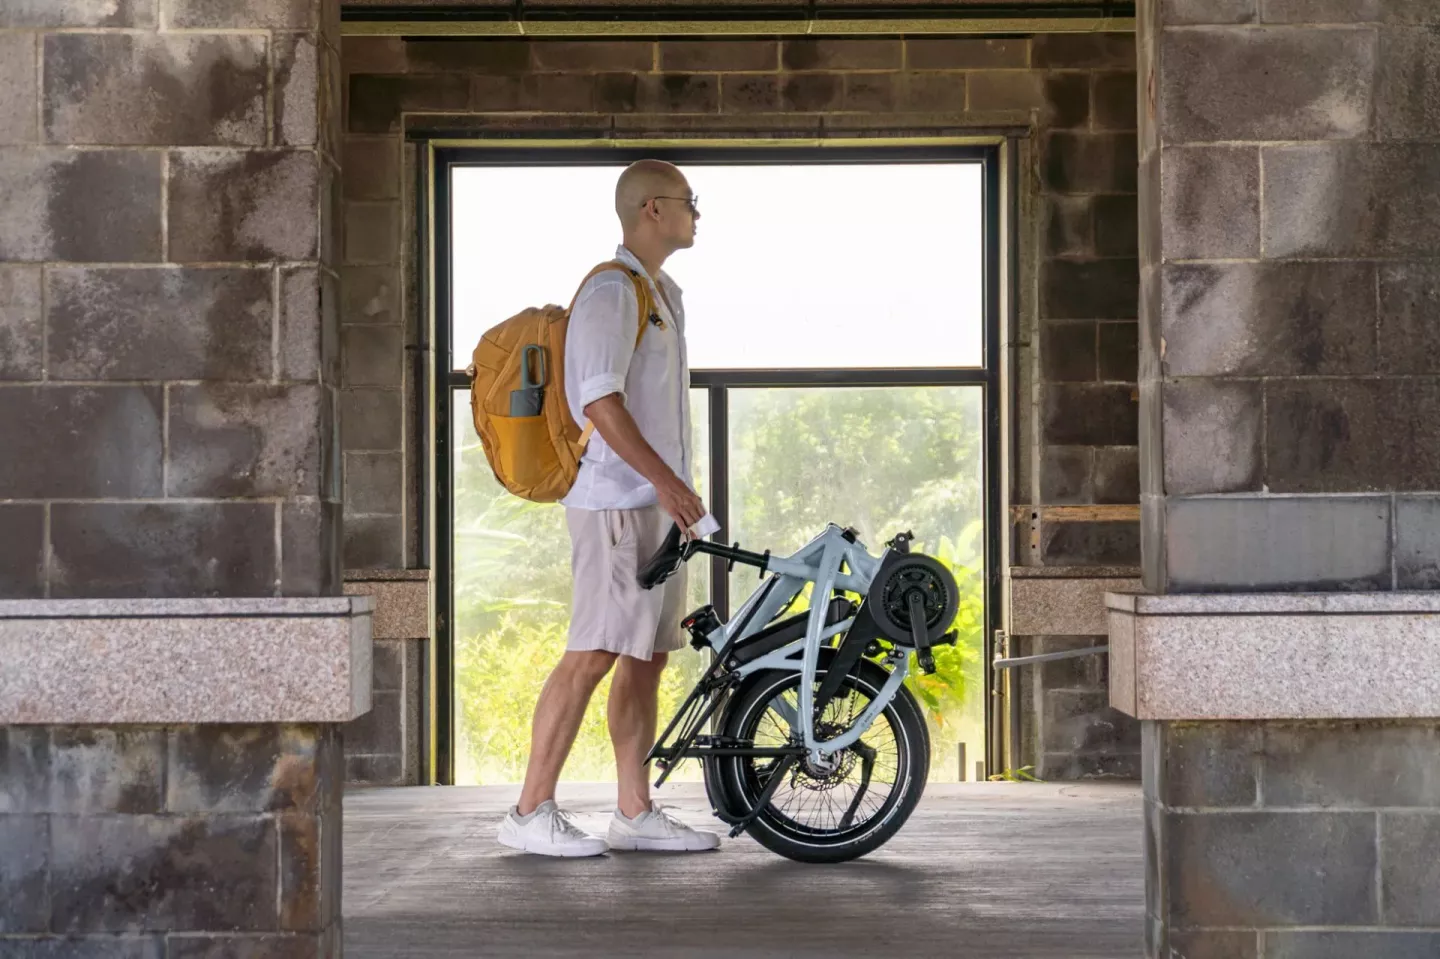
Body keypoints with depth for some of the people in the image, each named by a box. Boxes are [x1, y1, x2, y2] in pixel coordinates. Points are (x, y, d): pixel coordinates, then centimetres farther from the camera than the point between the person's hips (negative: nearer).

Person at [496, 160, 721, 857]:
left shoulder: (662, 294, 21)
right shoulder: (612, 291, -11)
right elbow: (600, 400, -21)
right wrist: (665, 479, -26)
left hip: (659, 503, 10)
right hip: (617, 502, -10)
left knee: (647, 657, 8)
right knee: (593, 655, -12)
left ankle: (635, 812, 12)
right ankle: (531, 812, -9)